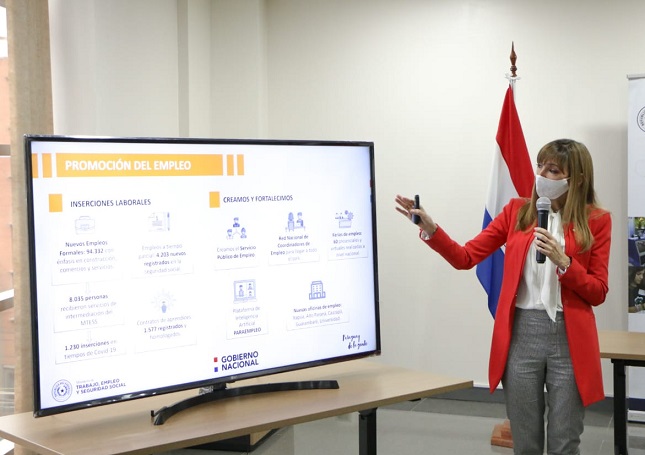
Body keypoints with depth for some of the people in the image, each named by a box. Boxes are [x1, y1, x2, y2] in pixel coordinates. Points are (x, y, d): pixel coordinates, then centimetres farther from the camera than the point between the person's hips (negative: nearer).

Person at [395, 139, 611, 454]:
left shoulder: (596, 221, 0)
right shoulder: (517, 211, 6)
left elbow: (598, 293, -2)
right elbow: (465, 257, 3)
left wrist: (563, 261, -17)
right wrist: (430, 230, -12)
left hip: (570, 340, -2)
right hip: (521, 336, 2)